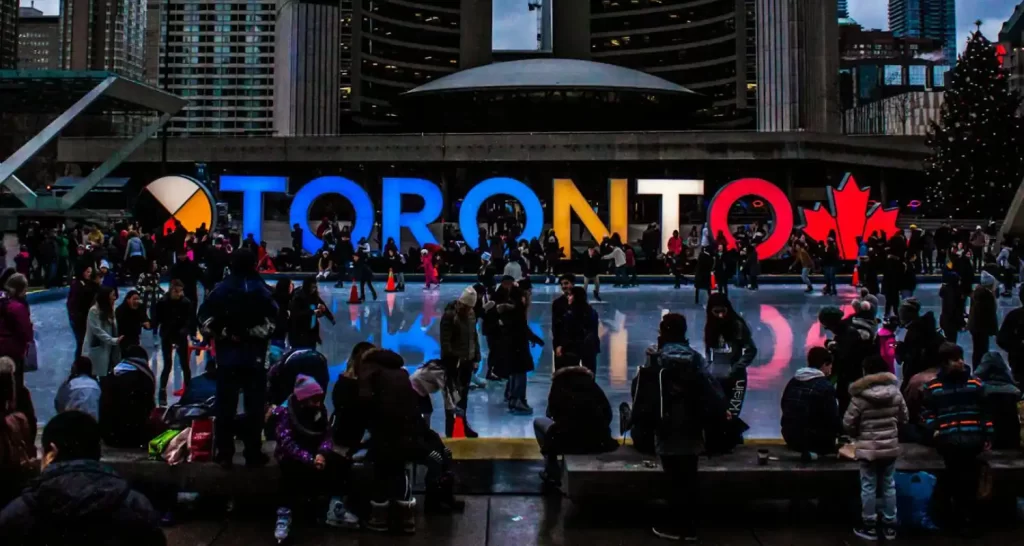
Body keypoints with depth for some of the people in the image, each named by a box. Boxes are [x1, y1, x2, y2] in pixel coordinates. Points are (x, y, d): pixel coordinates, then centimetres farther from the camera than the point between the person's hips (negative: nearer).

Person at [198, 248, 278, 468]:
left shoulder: (221, 289, 5)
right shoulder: (260, 289, -3)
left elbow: (204, 315, -2)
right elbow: (272, 317, -15)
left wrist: (220, 334, 5)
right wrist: (254, 333, -3)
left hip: (227, 354, 3)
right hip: (254, 355, -2)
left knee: (225, 405, 8)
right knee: (254, 405, 4)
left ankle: (224, 453, 11)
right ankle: (253, 453, 5)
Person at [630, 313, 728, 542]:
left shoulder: (657, 357, -5)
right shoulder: (695, 357, 4)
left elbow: (642, 388, -5)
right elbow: (710, 388, -2)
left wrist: (639, 418, 4)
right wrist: (721, 412, 1)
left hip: (667, 426, -3)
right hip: (691, 426, 3)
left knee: (673, 478, 3)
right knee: (689, 477, 8)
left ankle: (675, 525, 7)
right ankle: (689, 526, 13)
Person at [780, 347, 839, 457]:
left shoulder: (792, 382, 8)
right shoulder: (826, 386, -13)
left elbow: (785, 408, 17)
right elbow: (833, 418, -13)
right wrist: (839, 432, 8)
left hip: (789, 436, 8)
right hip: (812, 438, -8)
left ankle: (806, 449, 13)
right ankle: (812, 450, 3)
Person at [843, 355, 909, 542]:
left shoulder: (860, 396, -16)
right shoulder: (896, 393, -4)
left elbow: (848, 423, -11)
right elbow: (904, 418, 7)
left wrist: (858, 434, 10)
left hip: (868, 448, -4)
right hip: (890, 447, 4)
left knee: (868, 487, 7)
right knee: (889, 485, 14)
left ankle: (869, 526, 14)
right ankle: (890, 525, 23)